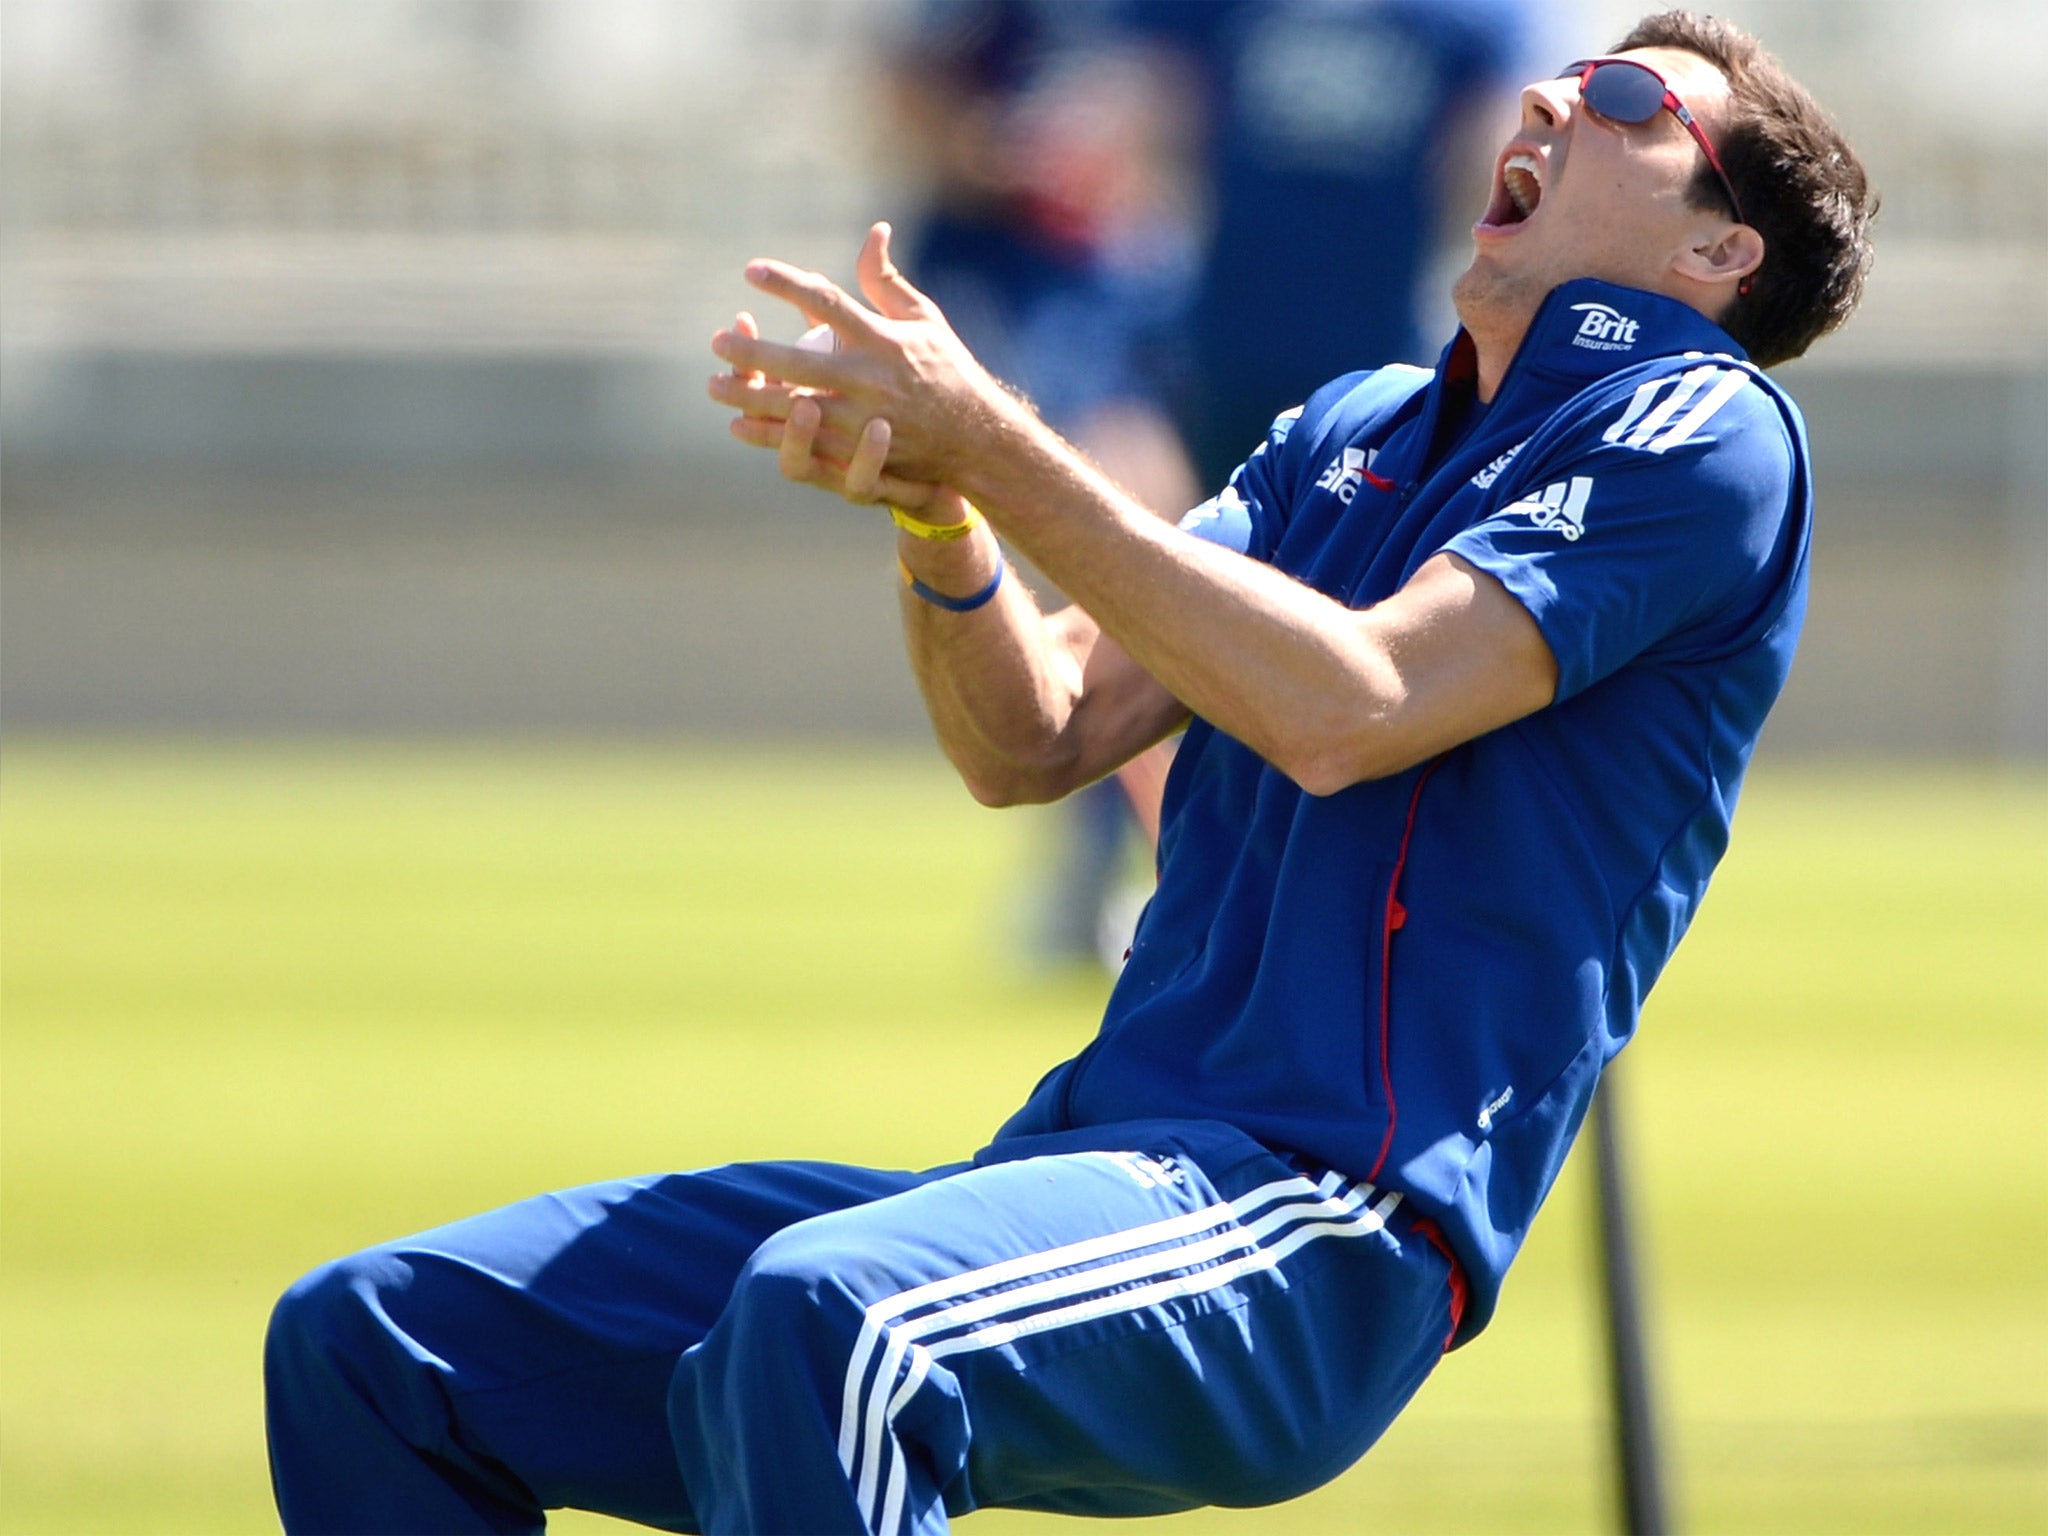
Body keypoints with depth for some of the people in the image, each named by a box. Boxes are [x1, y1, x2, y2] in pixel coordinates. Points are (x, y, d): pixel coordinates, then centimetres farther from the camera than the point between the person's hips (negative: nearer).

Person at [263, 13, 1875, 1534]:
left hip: (1319, 1232, -9)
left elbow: (1346, 710, -15)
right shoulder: (1356, 430, 25)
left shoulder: (1707, 431, -1)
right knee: (371, 1335, 0)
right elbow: (1038, 744, 16)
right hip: (1089, 1158, 9)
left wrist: (992, 443, -16)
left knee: (820, 1316, -40)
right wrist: (935, 504, -5)